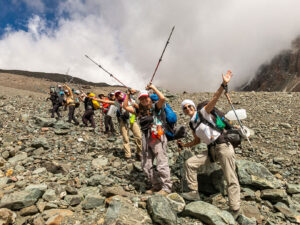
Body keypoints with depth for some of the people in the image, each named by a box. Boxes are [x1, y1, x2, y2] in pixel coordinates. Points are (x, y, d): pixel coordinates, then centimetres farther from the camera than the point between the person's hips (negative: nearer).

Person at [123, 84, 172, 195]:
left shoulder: (155, 107, -1)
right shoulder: (139, 110, 13)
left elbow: (162, 98, -19)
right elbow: (125, 106, 12)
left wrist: (153, 88, -9)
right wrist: (128, 94, 8)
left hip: (157, 138, -7)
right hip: (146, 139, 7)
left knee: (161, 163, -7)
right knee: (146, 165, 11)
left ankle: (166, 187, 3)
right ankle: (156, 186, 24)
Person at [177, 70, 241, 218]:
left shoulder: (203, 112, -3)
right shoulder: (192, 124, 15)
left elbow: (215, 99, -17)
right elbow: (197, 141, 25)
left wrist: (223, 84, -29)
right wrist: (183, 145, 16)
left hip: (223, 146, -7)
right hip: (211, 150, 7)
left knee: (231, 180, -4)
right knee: (189, 163, 2)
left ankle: (234, 210, 5)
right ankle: (194, 192, 12)